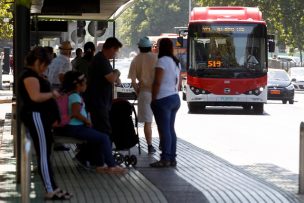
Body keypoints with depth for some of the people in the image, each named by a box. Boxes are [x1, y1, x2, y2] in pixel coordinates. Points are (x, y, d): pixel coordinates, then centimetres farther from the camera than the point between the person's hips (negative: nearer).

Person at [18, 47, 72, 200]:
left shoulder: (34, 75, 19)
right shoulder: (30, 75, -14)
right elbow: (35, 97, -25)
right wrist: (52, 94, -12)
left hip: (41, 116, 11)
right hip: (36, 116, -11)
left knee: (46, 153, 9)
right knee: (43, 154, -12)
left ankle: (53, 189, 9)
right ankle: (51, 191, -14)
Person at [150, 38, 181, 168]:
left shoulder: (162, 61, -12)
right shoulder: (176, 62, 15)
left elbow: (157, 83, -16)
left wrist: (153, 99, -10)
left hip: (163, 99, -9)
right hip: (175, 98, 9)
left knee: (164, 130, -8)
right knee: (171, 129, 11)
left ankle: (165, 159, -9)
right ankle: (172, 158, 11)